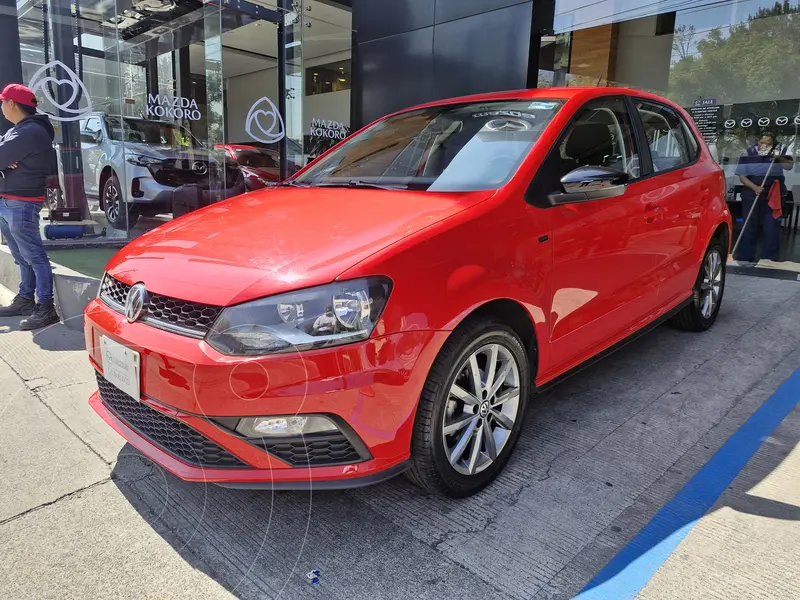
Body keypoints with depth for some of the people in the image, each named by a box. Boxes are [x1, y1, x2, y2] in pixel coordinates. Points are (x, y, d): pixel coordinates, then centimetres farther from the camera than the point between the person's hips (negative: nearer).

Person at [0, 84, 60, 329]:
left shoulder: (31, 131, -15)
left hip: (21, 204, -10)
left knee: (34, 256, -8)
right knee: (22, 257, 16)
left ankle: (46, 307, -6)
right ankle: (25, 299, 25)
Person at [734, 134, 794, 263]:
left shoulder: (778, 153, 3)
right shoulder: (748, 154, -1)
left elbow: (789, 166, -6)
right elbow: (742, 176, -4)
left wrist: (779, 158, -23)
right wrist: (755, 187, -18)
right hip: (751, 196, 0)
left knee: (772, 228, -1)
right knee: (749, 227, 4)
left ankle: (770, 259, 6)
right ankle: (744, 258, 11)